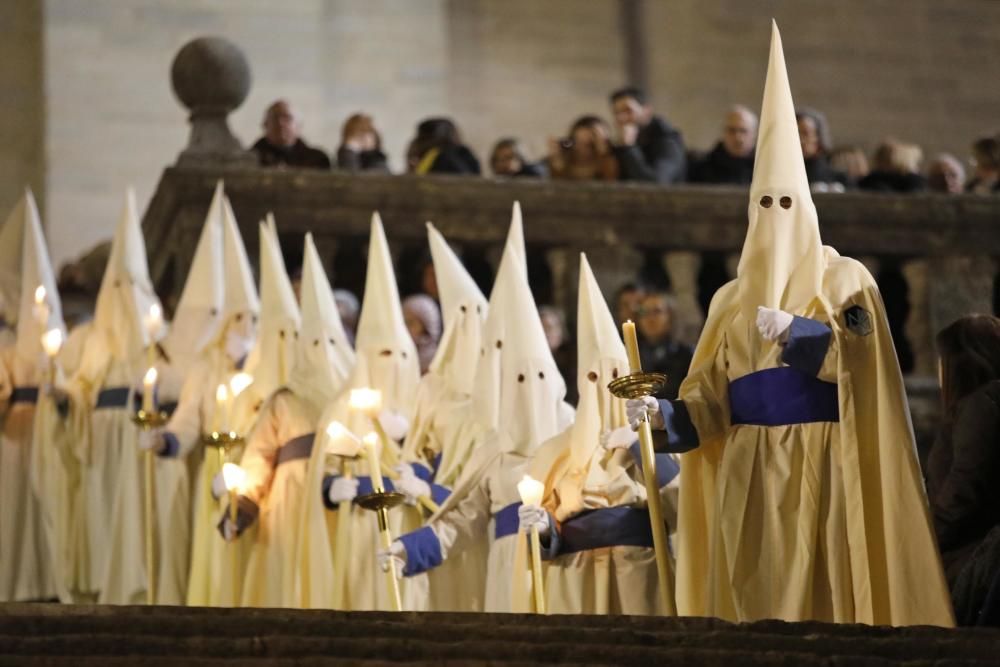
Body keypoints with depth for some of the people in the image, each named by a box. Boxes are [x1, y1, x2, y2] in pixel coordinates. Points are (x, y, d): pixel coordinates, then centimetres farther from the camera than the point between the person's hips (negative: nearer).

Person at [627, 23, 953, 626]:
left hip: (823, 467, -4)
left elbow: (860, 356, -12)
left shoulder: (845, 280, 6)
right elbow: (713, 401, 10)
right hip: (750, 473, 4)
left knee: (824, 586, -7)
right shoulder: (732, 298, 16)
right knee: (751, 591, -1)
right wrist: (663, 413, -9)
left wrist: (795, 332, -24)